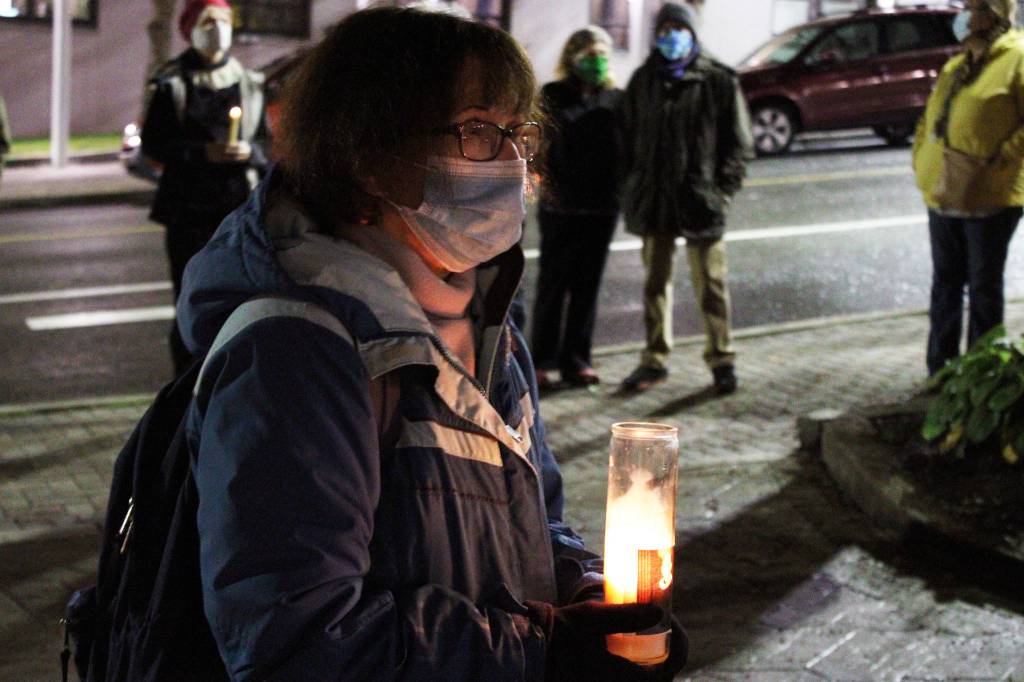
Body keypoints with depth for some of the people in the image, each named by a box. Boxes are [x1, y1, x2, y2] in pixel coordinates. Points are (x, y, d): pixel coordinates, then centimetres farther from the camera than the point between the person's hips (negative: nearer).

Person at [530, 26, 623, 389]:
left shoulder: (615, 99, 7)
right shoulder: (552, 96, 1)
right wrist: (547, 186, -14)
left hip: (602, 207, 3)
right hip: (560, 207, -2)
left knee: (587, 286, 7)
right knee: (553, 284, 3)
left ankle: (576, 360, 15)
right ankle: (543, 362, 10)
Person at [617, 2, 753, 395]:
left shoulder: (719, 82, -2)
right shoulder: (643, 82, 8)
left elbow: (738, 142, 0)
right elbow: (627, 137, 13)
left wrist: (722, 188, -8)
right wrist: (632, 188, 5)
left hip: (700, 199, -3)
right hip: (653, 200, 4)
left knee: (710, 283, 2)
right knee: (655, 281, 11)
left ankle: (721, 360, 12)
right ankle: (655, 359, 20)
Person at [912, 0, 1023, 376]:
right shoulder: (955, 68, 17)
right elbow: (928, 120, 23)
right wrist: (921, 159, 8)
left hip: (990, 200, -7)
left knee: (984, 288, 2)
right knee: (945, 284, 13)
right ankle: (940, 369, 22)